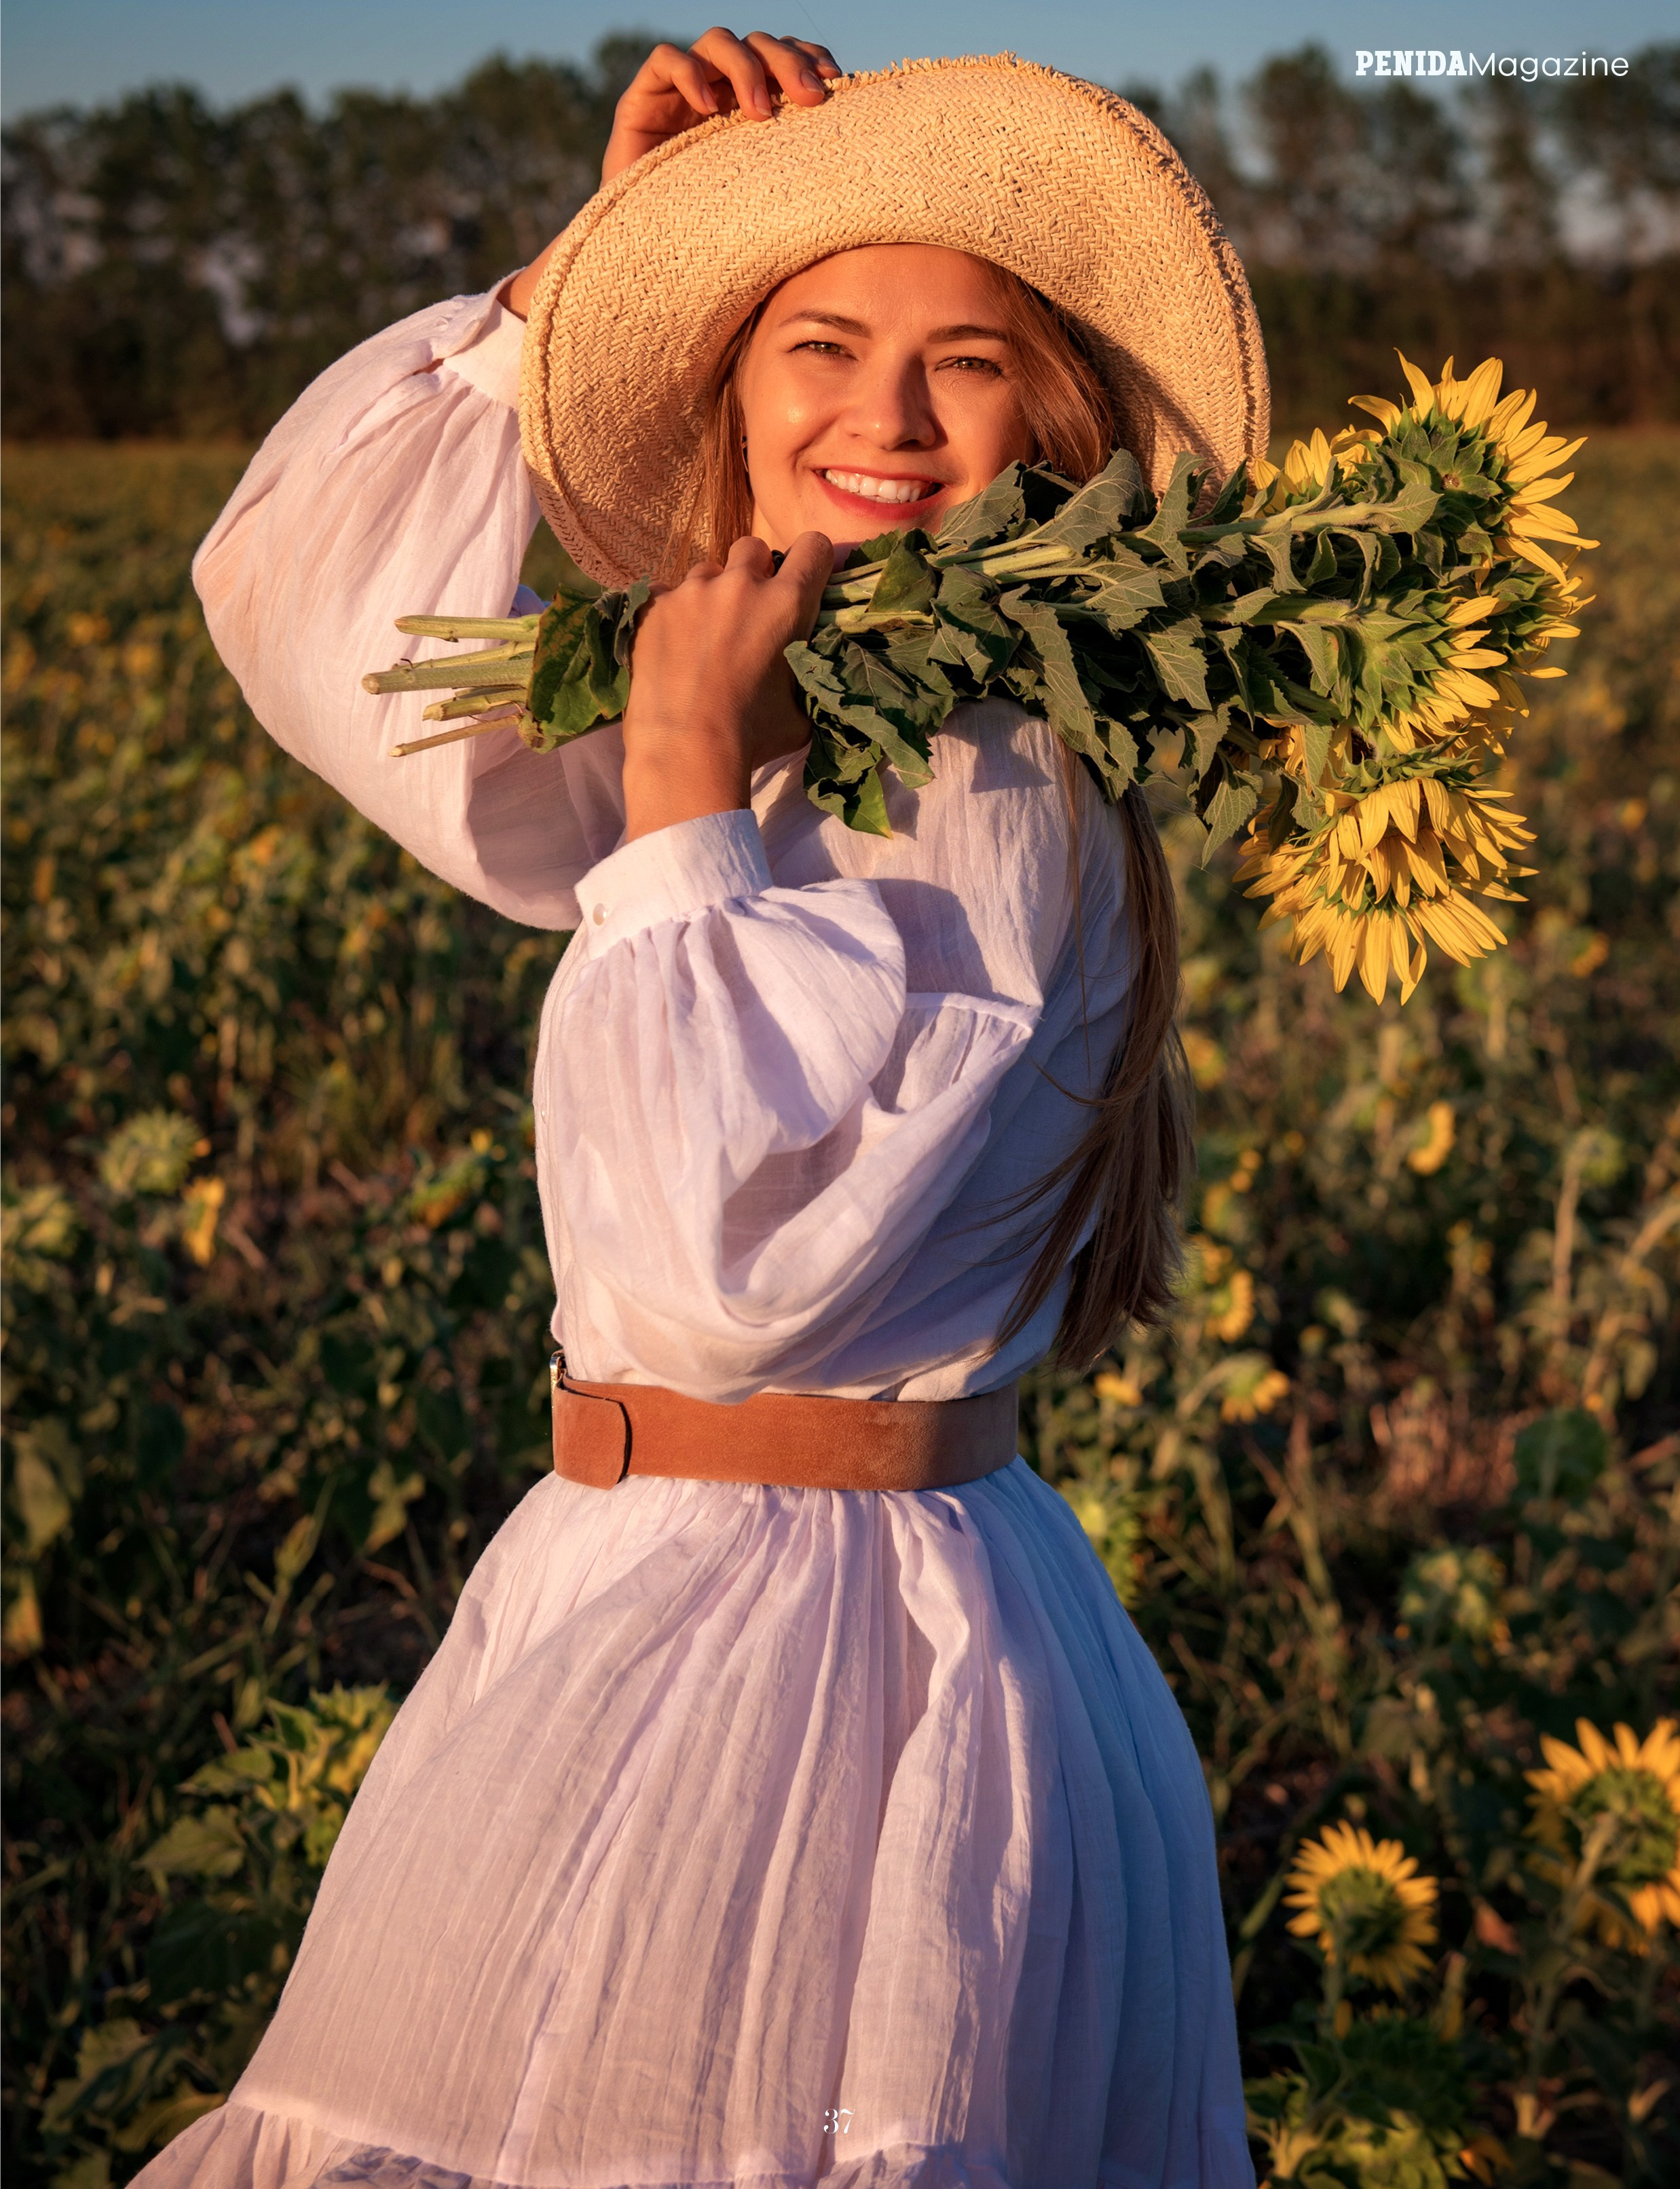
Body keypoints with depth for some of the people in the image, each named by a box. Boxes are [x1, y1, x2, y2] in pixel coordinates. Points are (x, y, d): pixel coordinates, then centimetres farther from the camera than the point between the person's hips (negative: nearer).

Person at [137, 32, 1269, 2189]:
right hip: (618, 1591, 9)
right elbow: (309, 600, 12)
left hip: (836, 1649, -9)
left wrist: (683, 792, -19)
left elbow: (726, 1268, -24)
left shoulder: (994, 798, -18)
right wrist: (594, 251, 5)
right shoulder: (748, 731, 8)